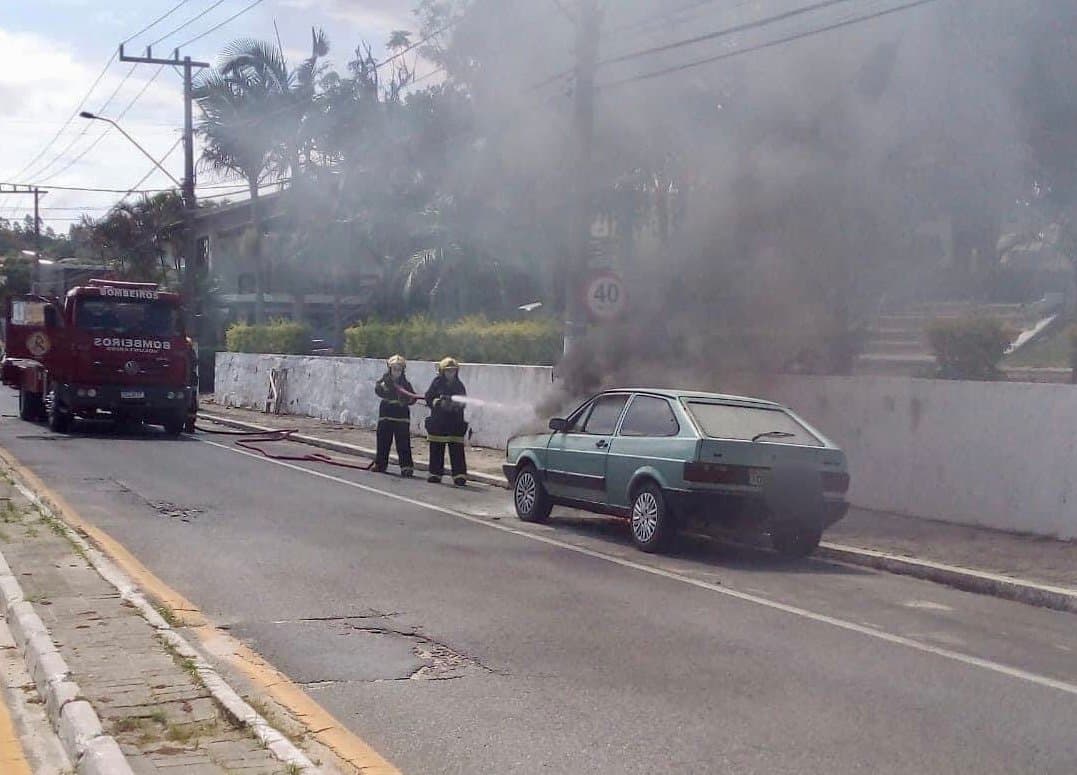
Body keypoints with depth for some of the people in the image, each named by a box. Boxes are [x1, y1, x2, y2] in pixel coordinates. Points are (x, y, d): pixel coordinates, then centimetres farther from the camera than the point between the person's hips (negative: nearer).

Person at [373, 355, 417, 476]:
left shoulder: (405, 383, 4)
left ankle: (407, 467, -9)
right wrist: (383, 385, -35)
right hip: (385, 415, 1)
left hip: (401, 417, -1)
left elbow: (413, 397, 2)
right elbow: (378, 389, -16)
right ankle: (380, 464, 24)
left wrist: (407, 400, -18)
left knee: (403, 443, -8)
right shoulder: (385, 380, 4)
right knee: (383, 441, 9)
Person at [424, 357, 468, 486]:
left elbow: (463, 403, 3)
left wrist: (456, 404, -17)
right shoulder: (437, 383, 3)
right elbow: (428, 398, 1)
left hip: (455, 422, -1)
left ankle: (460, 475, -9)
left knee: (457, 450, -6)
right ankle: (436, 473, 18)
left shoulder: (459, 385, 5)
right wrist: (438, 402, -16)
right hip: (438, 422, 1)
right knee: (436, 449, 7)